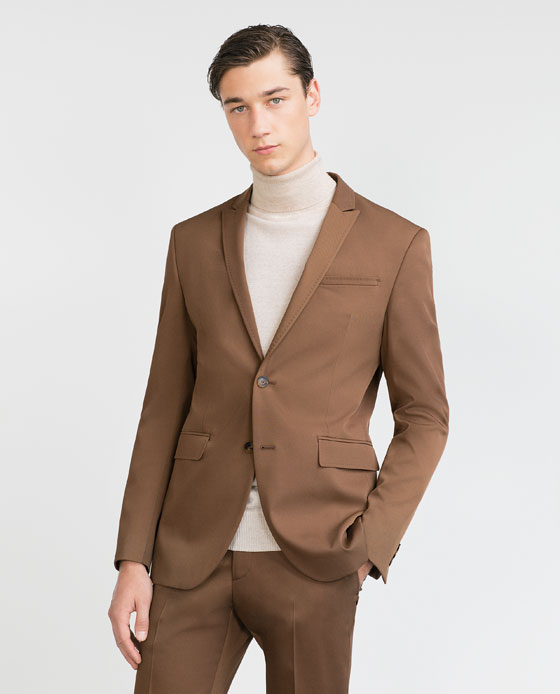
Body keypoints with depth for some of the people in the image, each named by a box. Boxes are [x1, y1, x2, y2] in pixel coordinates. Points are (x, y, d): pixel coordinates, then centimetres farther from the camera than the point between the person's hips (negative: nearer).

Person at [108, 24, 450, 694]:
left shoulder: (394, 245, 0)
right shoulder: (195, 242, 9)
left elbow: (423, 416, 3)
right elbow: (164, 407, 9)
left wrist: (369, 546, -9)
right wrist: (132, 560, 2)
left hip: (312, 560, -2)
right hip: (193, 556, 2)